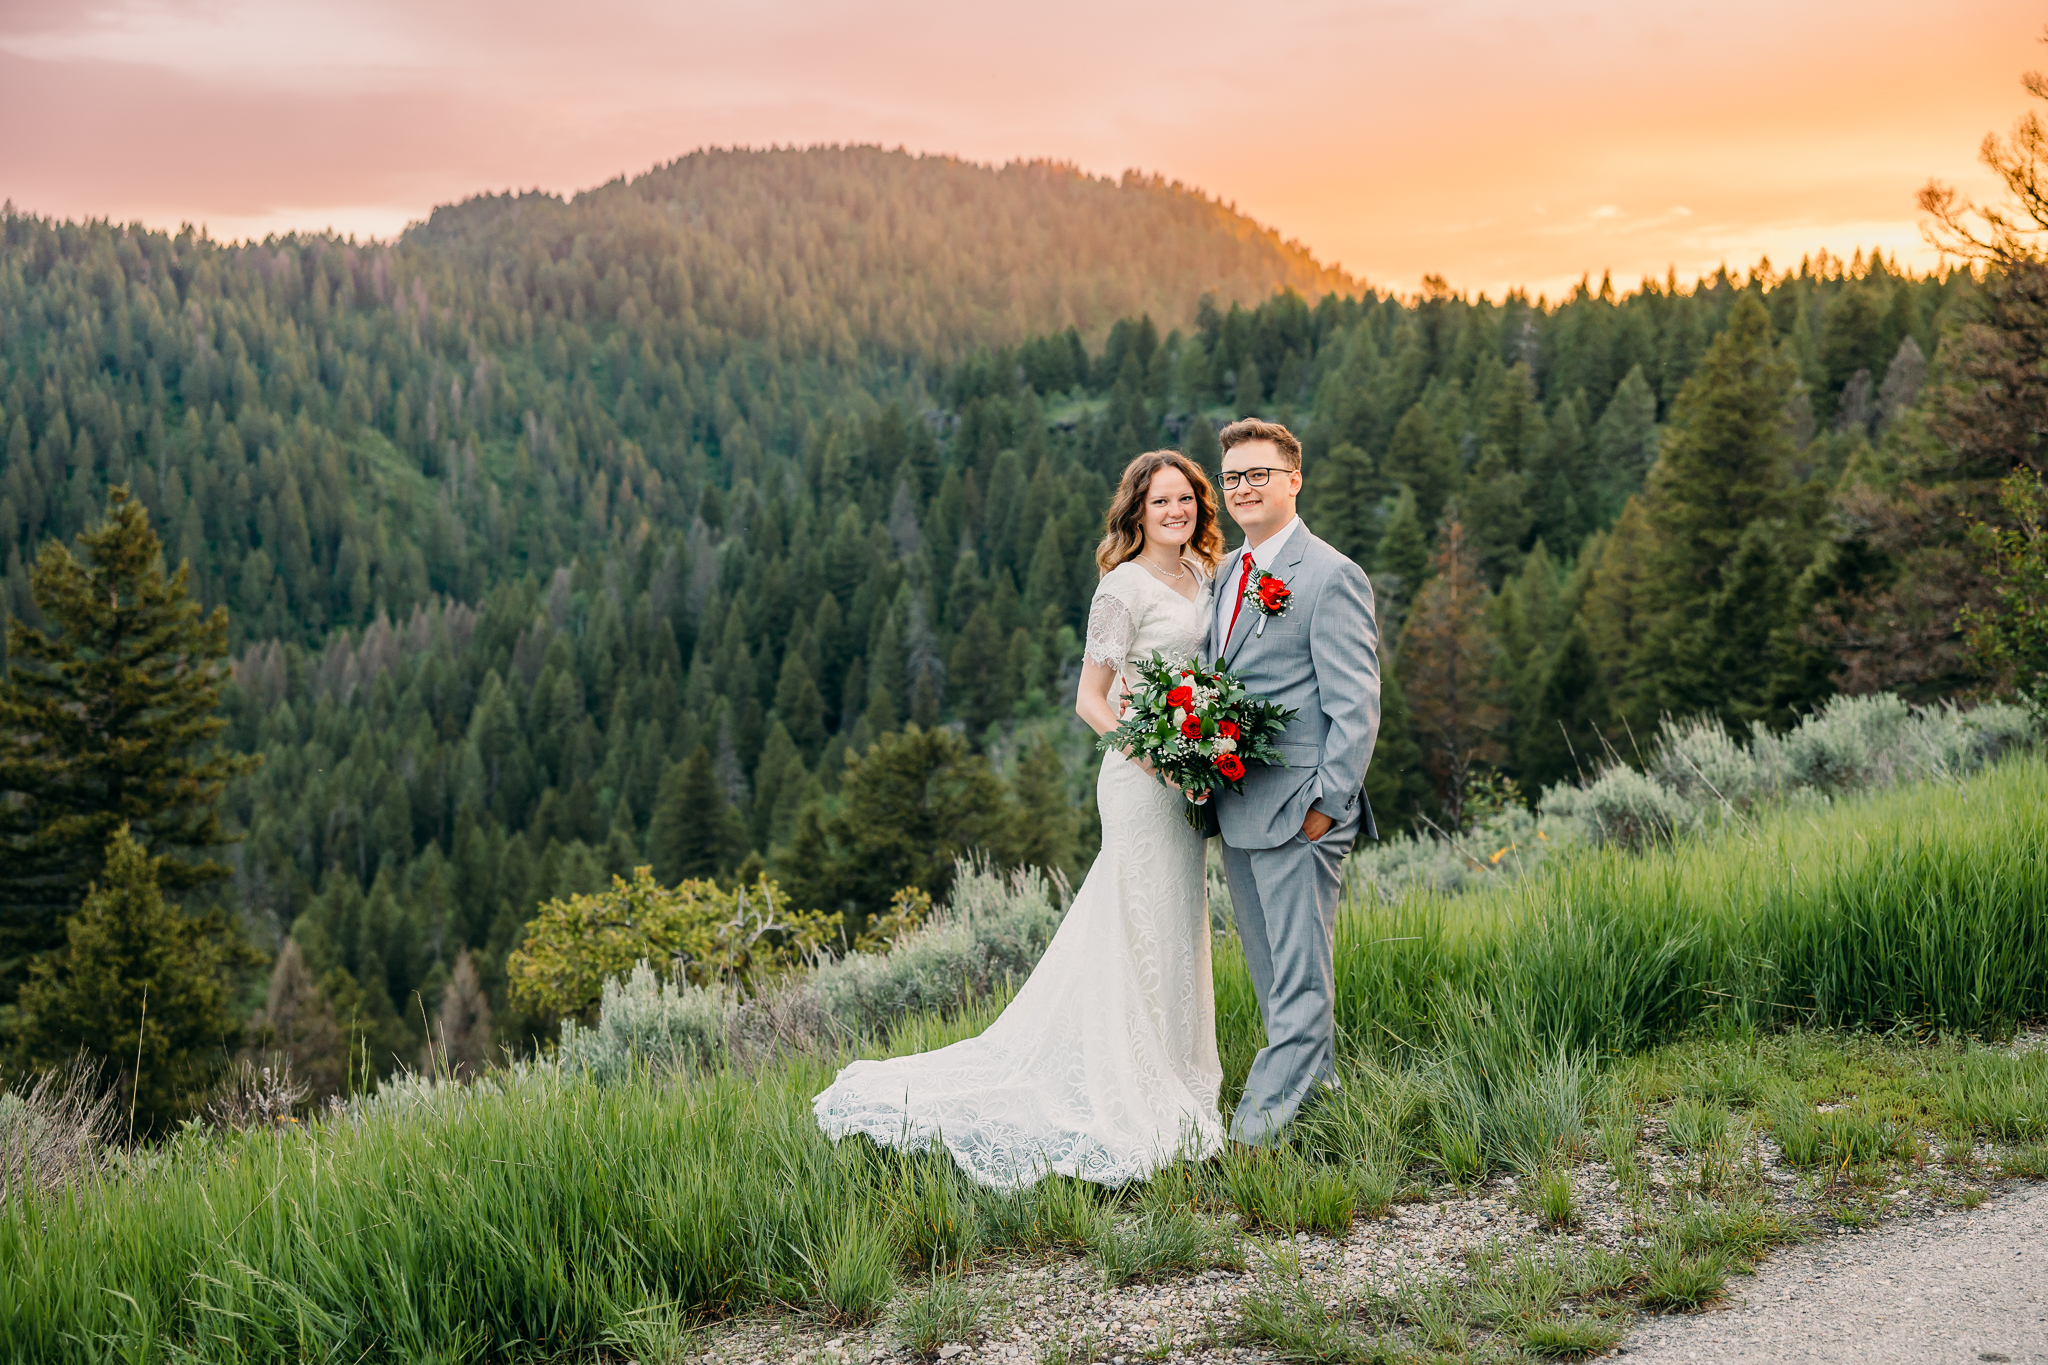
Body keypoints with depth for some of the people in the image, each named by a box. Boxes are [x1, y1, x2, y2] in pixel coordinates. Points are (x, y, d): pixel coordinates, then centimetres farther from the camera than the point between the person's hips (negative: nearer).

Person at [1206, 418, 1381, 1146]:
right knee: (1271, 965, 16)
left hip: (1297, 807, -8)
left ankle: (1272, 1103, 2)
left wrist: (1327, 803, -16)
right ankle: (1316, 1077, 29)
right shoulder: (1226, 573, 15)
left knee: (1299, 969, -3)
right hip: (1235, 806, 8)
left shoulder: (1331, 578, -10)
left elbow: (1356, 707, -13)